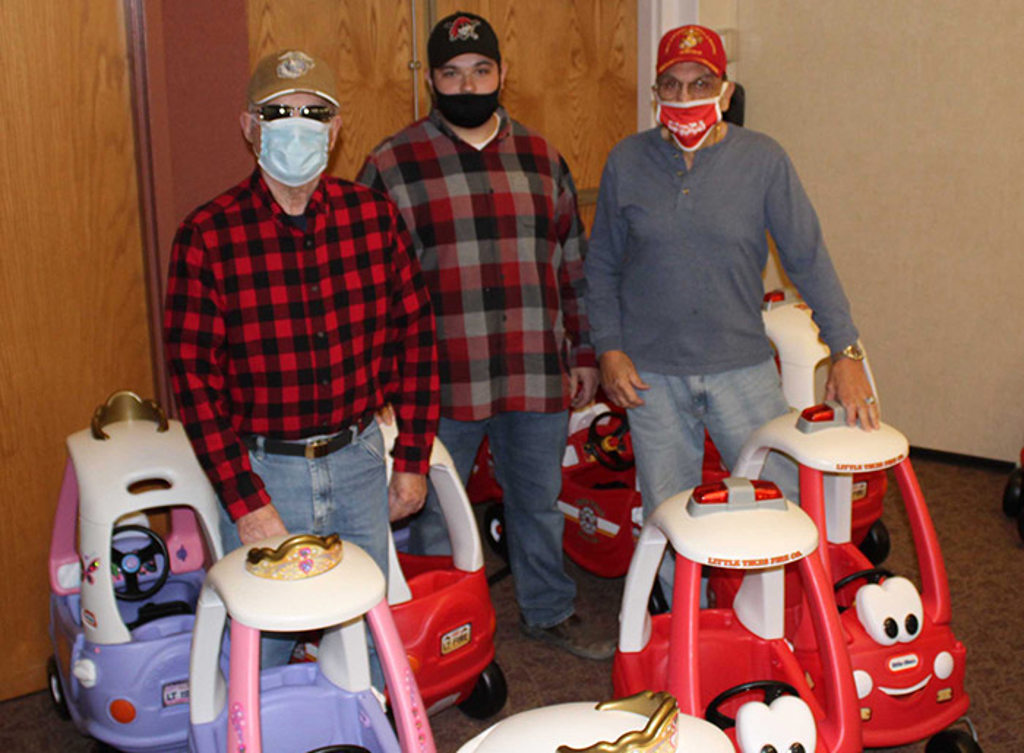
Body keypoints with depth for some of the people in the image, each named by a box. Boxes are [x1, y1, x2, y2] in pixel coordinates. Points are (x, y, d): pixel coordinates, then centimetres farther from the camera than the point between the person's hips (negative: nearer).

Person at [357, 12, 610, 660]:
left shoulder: (542, 158, 9)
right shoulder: (391, 166, -2)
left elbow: (573, 264, 14)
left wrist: (584, 355, 12)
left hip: (539, 376, 3)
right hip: (439, 381, -3)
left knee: (540, 501, 18)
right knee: (432, 514, 10)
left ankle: (550, 610, 39)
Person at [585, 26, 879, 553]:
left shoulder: (763, 160, -1)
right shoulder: (626, 162, 4)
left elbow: (808, 259, 1)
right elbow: (601, 266, 10)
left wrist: (845, 351, -4)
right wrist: (609, 348, 0)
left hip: (743, 368, 0)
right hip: (651, 374, 1)